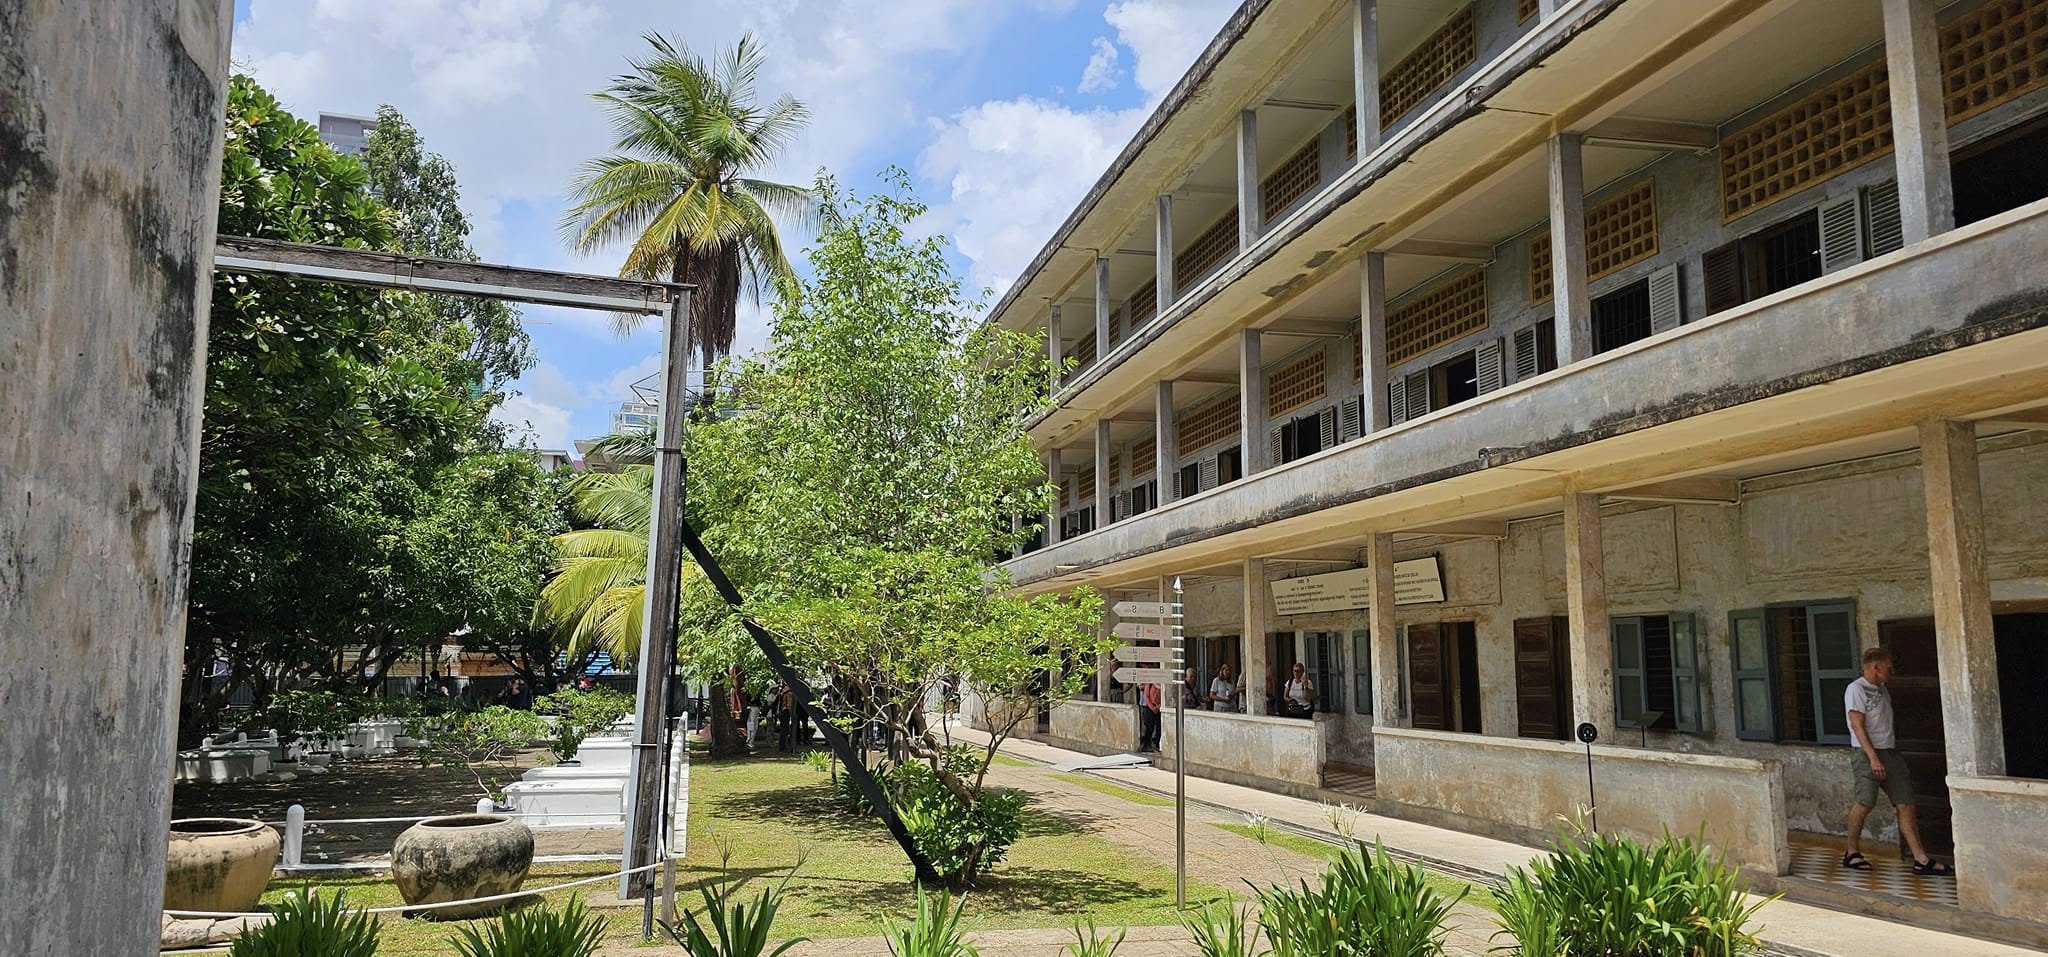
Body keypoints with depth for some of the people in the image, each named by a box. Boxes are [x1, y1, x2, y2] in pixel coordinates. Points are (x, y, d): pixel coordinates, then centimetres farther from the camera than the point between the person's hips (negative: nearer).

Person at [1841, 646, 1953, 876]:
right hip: (1868, 754, -8)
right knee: (1864, 804, -9)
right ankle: (1852, 853, 5)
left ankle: (1921, 859, 1)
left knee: (1906, 805, 2)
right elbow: (1858, 726, -15)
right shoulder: (1856, 689, -8)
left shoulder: (1882, 689, 17)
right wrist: (1873, 758, -20)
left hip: (1890, 753, 8)